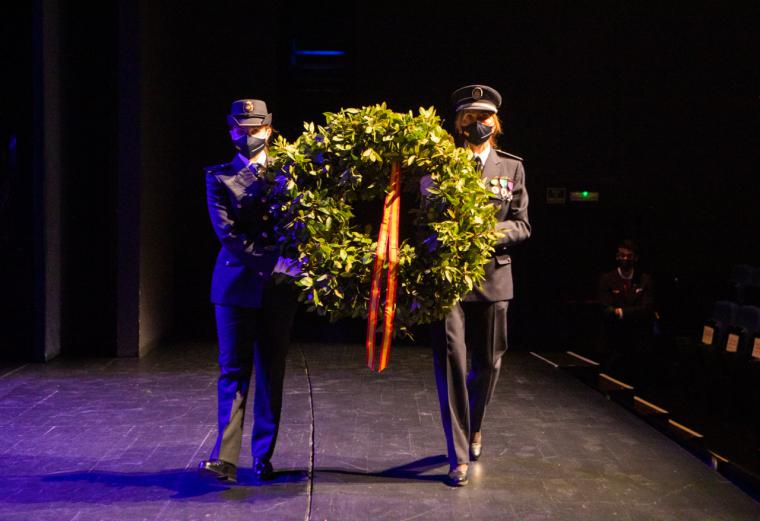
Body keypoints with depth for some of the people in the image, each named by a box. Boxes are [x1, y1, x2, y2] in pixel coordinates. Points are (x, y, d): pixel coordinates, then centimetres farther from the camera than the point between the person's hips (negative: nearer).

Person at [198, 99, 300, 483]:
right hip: (236, 284, -2)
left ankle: (263, 458, 15)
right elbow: (226, 232, -8)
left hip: (279, 289, 2)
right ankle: (225, 459, -4)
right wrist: (271, 261, -18)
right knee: (233, 372, -3)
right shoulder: (218, 177, 3)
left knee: (271, 375, 7)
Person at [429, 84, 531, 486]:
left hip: (492, 277, 3)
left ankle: (473, 428, 40)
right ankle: (459, 455, 3)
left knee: (488, 362, 12)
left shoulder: (511, 167, 8)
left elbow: (522, 224, 4)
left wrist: (493, 231, -14)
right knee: (451, 361, -7)